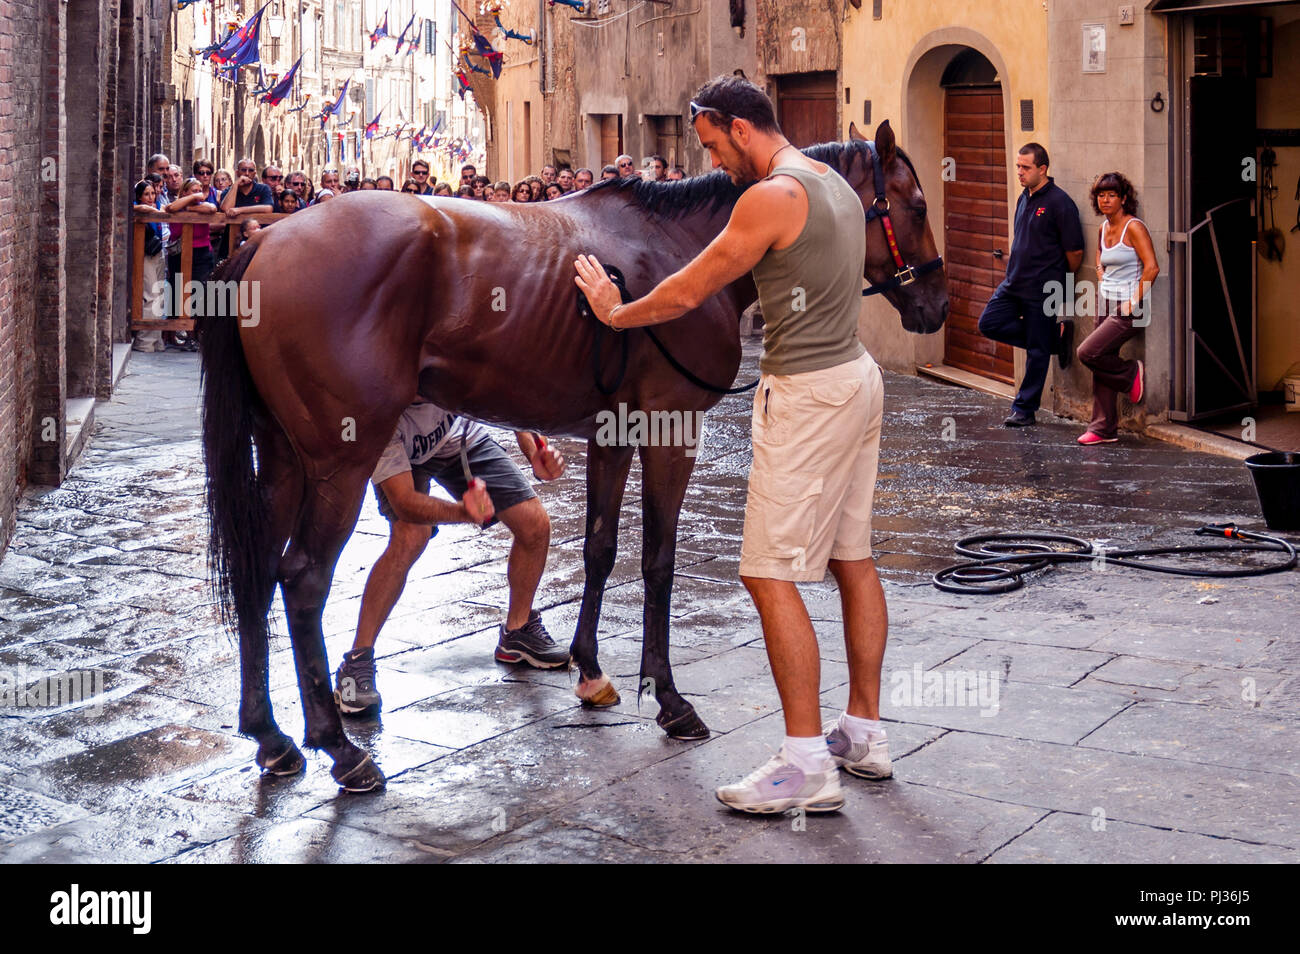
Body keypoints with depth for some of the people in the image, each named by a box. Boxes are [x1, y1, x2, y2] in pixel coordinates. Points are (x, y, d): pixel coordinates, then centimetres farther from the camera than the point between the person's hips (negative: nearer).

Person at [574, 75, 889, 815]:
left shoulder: (772, 196, -16)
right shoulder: (835, 183, 13)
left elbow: (687, 293, -11)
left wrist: (615, 312, 5)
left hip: (806, 394, -10)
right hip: (856, 375, 10)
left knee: (772, 574, -7)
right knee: (852, 558, 14)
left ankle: (808, 765, -6)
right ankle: (865, 733, 23)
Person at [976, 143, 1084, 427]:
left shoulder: (1059, 203, -13)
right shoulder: (1024, 199, 12)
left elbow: (1075, 252, -11)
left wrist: (1059, 280, 3)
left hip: (1042, 289, -8)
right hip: (1014, 283, 8)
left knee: (1037, 351, 1)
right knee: (989, 323, -1)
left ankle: (1024, 409, 10)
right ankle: (1052, 339, 12)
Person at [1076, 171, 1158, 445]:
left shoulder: (1134, 227, -12)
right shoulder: (1103, 229, 11)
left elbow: (1151, 268, -18)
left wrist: (1134, 302, -18)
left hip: (1127, 308, -8)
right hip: (1105, 304, 8)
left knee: (1087, 353, -18)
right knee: (1102, 367, 5)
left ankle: (1132, 373, 7)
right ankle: (1104, 429, 12)